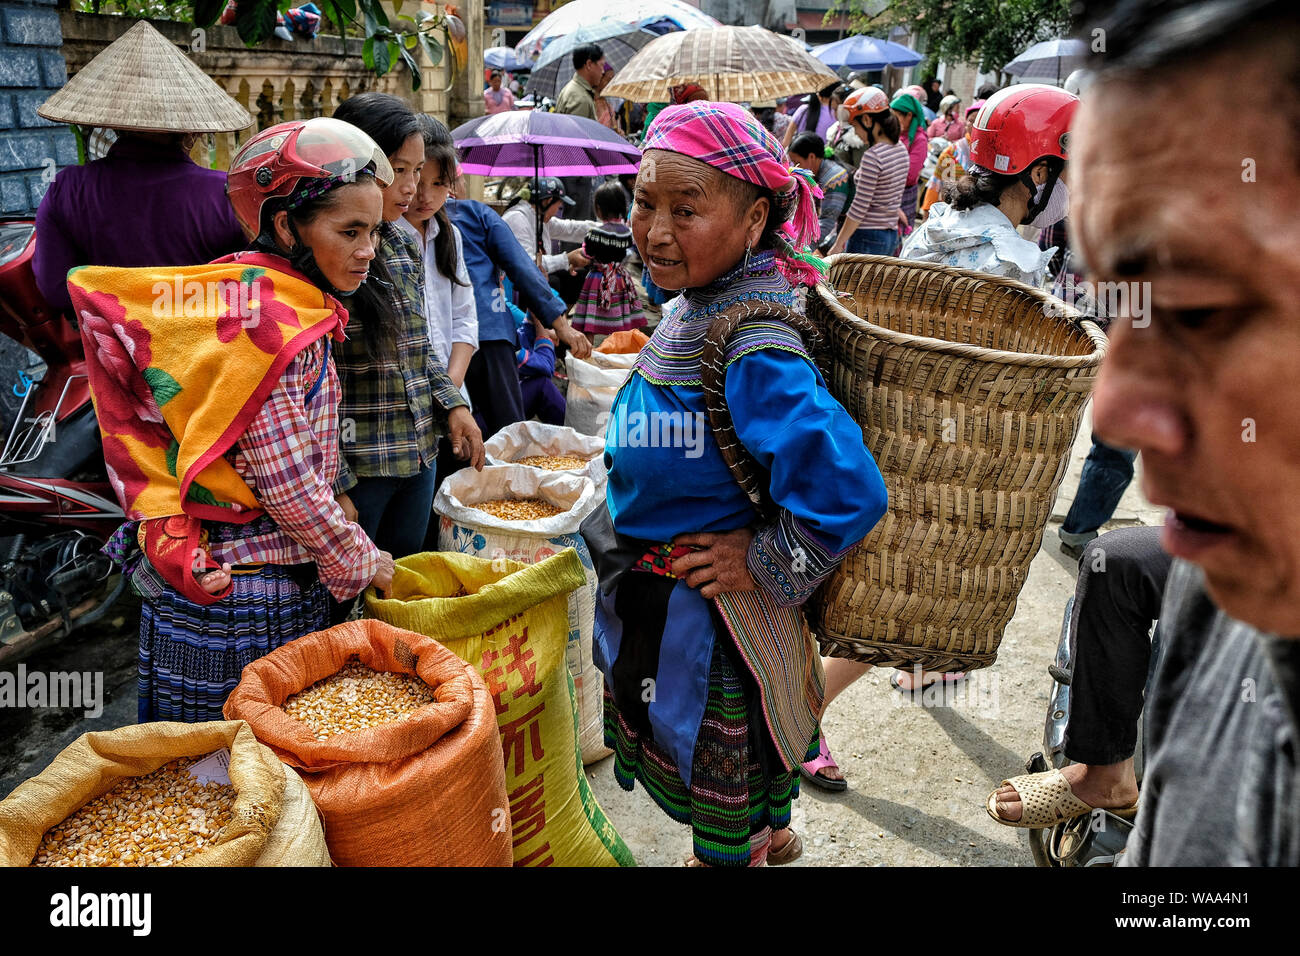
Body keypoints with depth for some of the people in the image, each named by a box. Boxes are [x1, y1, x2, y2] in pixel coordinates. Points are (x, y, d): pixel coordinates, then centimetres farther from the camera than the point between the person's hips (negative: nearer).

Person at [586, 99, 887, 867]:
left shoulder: (751, 352, -31)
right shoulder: (698, 307, -3)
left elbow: (849, 493, -38)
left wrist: (763, 565, -25)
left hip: (705, 621, -9)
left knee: (721, 811, 16)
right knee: (755, 740, 33)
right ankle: (775, 835, 59)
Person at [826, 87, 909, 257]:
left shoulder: (873, 156, -18)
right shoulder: (901, 149, 9)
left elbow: (859, 207, -17)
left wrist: (838, 244, -11)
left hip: (867, 236, -9)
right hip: (891, 235, 9)